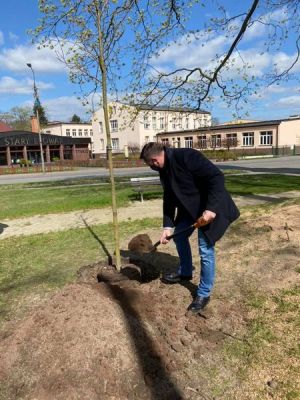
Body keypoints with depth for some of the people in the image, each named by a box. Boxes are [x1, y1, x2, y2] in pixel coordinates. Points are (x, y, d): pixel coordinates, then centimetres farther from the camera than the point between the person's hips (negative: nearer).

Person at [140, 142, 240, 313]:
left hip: (210, 208, -9)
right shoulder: (164, 169, 1)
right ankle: (185, 272, 43)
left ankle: (204, 294, 14)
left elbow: (217, 177, -31)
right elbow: (169, 198, 6)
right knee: (179, 235, 19)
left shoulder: (186, 156, -27)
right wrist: (168, 226, 1)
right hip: (189, 207, 9)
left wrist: (210, 209, -34)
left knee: (206, 250, -4)